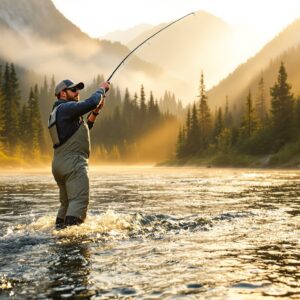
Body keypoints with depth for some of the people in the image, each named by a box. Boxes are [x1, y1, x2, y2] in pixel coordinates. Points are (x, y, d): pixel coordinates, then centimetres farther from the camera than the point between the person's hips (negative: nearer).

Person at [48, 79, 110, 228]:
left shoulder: (57, 112, 23)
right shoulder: (67, 108, -8)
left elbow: (82, 130, 27)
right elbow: (91, 102, -20)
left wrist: (94, 113, 16)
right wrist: (102, 88, -1)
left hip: (59, 164, 10)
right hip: (73, 162, -10)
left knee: (66, 203, 16)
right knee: (79, 201, -15)